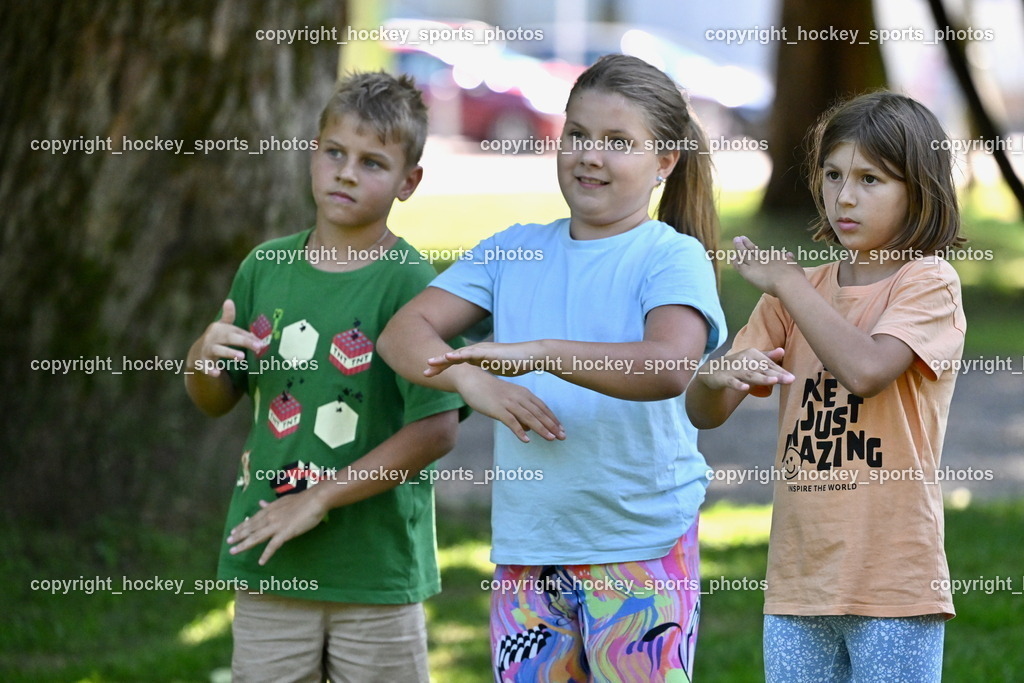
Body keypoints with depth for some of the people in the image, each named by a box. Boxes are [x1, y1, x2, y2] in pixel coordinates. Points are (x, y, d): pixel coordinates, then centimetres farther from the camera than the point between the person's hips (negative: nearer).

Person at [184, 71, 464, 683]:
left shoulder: (411, 284, -10)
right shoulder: (267, 267, 6)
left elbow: (437, 429, -17)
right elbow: (216, 400, 15)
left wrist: (319, 499, -16)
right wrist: (203, 358, -9)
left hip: (378, 569, -4)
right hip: (267, 568, 4)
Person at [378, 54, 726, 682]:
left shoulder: (673, 259, -5)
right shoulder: (513, 251, 11)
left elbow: (670, 367, -23)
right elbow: (405, 332, 2)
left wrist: (538, 353, -29)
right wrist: (471, 379, -18)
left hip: (641, 551, -5)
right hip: (527, 550, 5)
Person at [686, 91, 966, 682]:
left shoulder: (929, 283, -3)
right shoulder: (799, 293, 14)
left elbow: (865, 369, -22)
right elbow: (704, 413, 10)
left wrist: (785, 280, -10)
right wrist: (717, 376, -15)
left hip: (894, 584, -6)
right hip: (798, 583, 6)